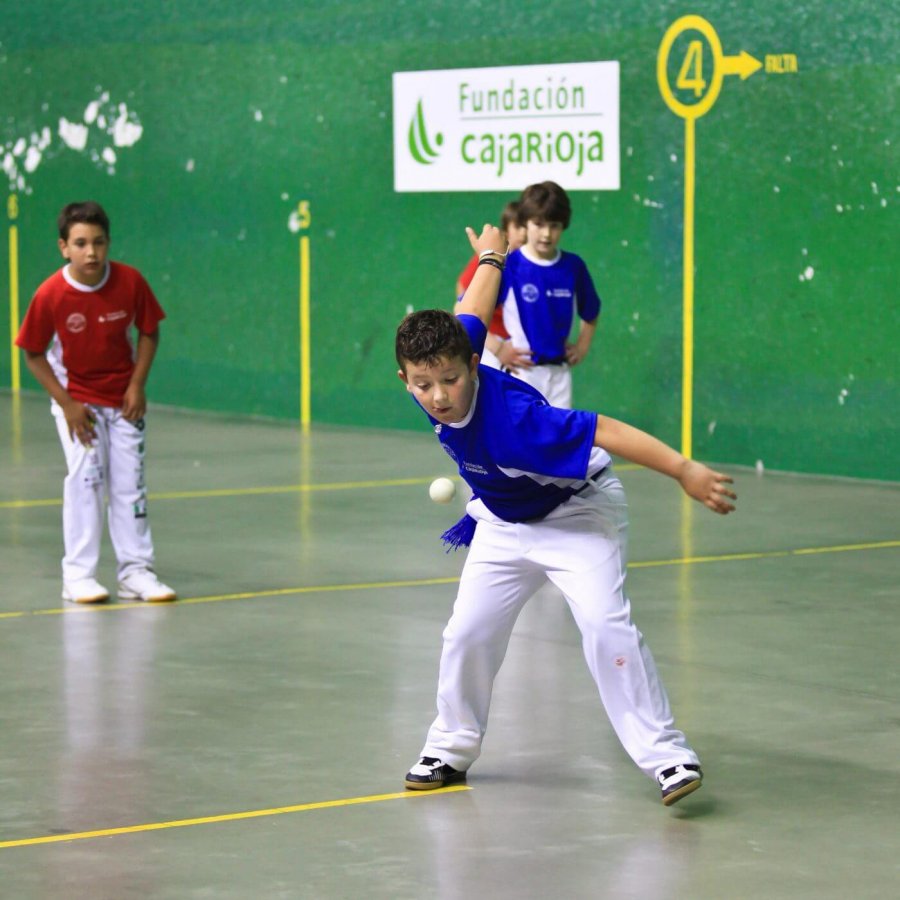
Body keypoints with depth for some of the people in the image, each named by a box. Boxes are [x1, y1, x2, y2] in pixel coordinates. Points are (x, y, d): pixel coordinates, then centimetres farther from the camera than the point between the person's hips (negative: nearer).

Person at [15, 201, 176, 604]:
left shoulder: (130, 281, -16)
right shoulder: (50, 295, -21)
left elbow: (149, 332, -1)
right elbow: (34, 354, -10)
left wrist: (137, 386, -9)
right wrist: (67, 405, -14)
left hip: (123, 400, 2)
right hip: (76, 396, -2)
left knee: (129, 481, 4)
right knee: (85, 475, -13)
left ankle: (136, 572, 12)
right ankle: (78, 575, -6)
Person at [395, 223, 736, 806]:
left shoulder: (510, 417, -40)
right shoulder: (445, 357, -20)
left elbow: (605, 431, -41)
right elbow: (473, 316, -2)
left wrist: (684, 471, -47)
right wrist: (491, 256, 19)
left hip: (578, 512, -7)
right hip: (504, 523, 7)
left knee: (606, 624, -23)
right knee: (468, 633, 1)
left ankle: (666, 754, -19)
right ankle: (452, 749, 21)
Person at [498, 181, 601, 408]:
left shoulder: (573, 267, 2)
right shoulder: (509, 266, -11)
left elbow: (590, 312, 20)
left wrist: (582, 345, 8)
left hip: (559, 372, 4)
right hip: (522, 371, -4)